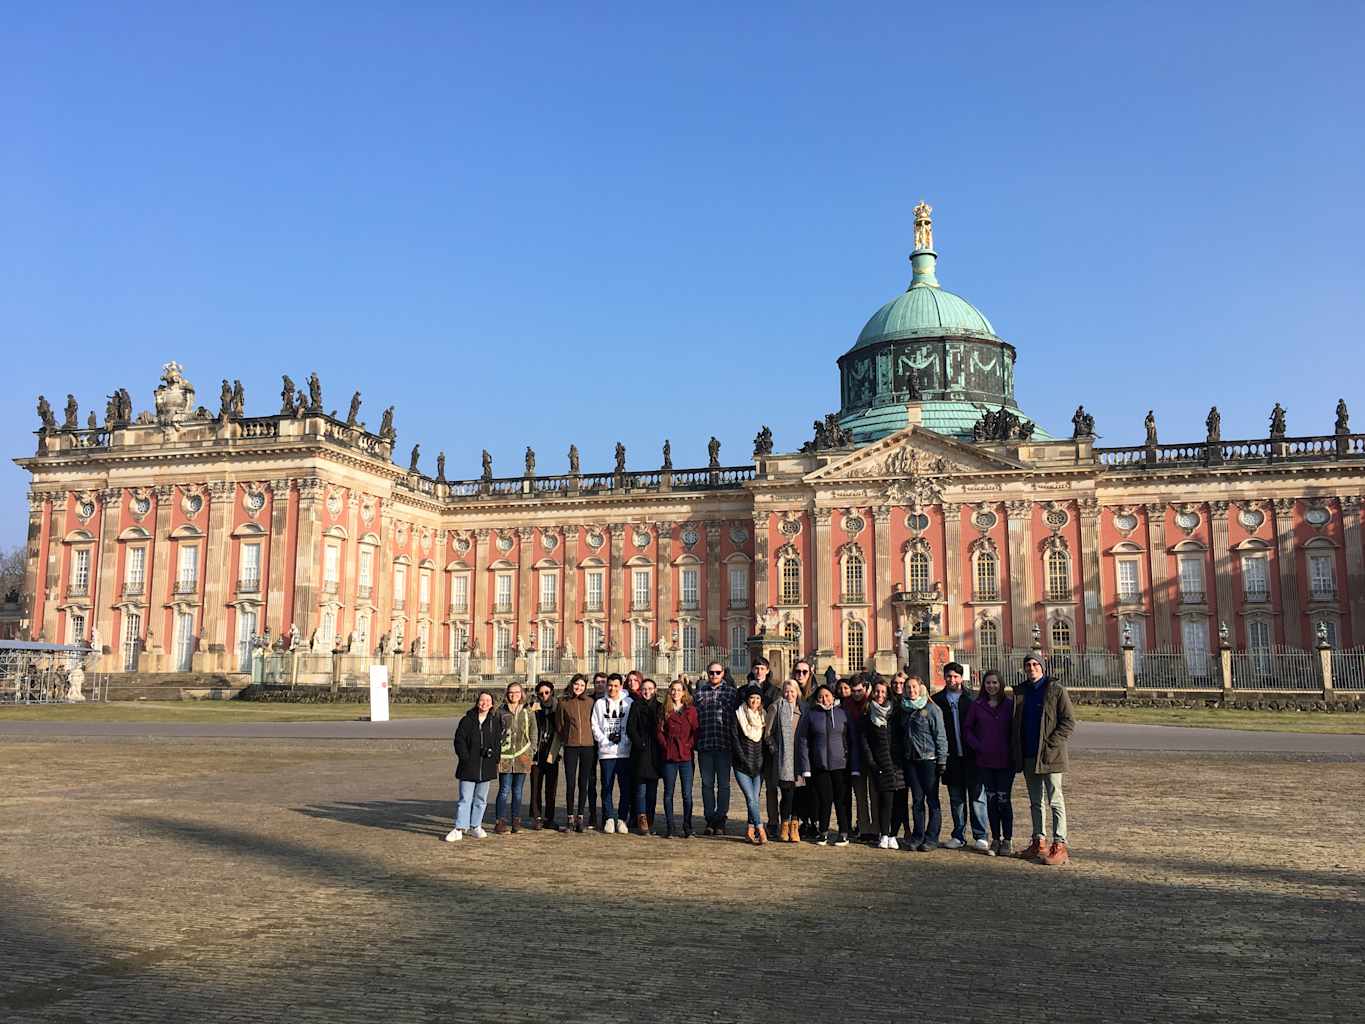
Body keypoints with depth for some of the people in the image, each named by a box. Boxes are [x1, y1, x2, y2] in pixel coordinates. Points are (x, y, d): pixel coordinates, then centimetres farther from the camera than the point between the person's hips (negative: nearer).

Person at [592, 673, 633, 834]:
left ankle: (622, 819, 10)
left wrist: (624, 739, -10)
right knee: (607, 786, 1)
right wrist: (606, 740, -6)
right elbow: (595, 726, 7)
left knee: (625, 787, 1)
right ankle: (609, 819, 10)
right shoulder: (600, 703, 9)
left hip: (625, 752, 0)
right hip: (606, 752, 1)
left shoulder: (629, 703, 5)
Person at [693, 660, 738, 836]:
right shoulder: (699, 692, 11)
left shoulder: (731, 692, 5)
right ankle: (710, 820, 14)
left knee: (723, 784, 2)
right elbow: (693, 717, 10)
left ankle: (720, 820, 8)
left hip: (724, 744, -2)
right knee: (707, 783, 7)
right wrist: (694, 742, 2)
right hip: (704, 744, 2)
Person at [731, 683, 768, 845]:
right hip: (742, 765, -3)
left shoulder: (763, 716, 8)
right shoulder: (738, 715, -2)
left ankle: (750, 829, 10)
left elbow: (765, 741, 14)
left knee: (754, 798, 1)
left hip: (758, 765, 3)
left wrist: (762, 762, 5)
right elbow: (734, 740, -5)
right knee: (751, 798, -10)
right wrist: (745, 761, -9)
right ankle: (760, 829, -9)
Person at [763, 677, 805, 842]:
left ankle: (794, 825, 10)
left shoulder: (802, 709, 14)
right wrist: (774, 749, -6)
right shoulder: (776, 707, 3)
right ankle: (784, 826, 1)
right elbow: (767, 733, 2)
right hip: (782, 756, -4)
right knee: (787, 791, -9)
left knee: (798, 791, 1)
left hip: (798, 756, 4)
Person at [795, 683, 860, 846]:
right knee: (824, 799, 3)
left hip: (841, 765, 0)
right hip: (819, 765, 0)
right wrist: (805, 768, -2)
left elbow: (852, 741, 4)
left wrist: (854, 767, -1)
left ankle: (844, 833, 13)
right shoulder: (810, 715, 4)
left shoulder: (843, 713, 4)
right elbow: (802, 741, 4)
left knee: (842, 799, 1)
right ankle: (823, 831, 19)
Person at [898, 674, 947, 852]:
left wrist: (942, 760, -10)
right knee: (917, 799, 8)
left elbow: (940, 736, -7)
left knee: (932, 800, 1)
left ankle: (931, 838, 5)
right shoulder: (904, 709, 11)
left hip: (929, 759, -5)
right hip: (911, 760, 5)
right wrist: (902, 756, 10)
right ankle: (917, 836, 14)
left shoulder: (932, 709, -6)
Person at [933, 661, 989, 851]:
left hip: (972, 755, -2)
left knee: (977, 796, -1)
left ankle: (980, 836, 6)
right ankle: (958, 836, 17)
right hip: (951, 756, 2)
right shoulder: (937, 700, 6)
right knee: (956, 798, 9)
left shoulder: (972, 699, 2)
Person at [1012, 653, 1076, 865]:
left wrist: (1050, 744, -16)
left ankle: (1059, 845, -1)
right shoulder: (1021, 692, 12)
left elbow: (1069, 722, -9)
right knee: (1035, 802, 13)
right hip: (1028, 757, 7)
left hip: (1050, 756, -7)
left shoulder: (1056, 690, -5)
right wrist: (1017, 750, 8)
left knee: (1055, 801, -4)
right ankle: (1039, 842, 22)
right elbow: (1015, 723, 19)